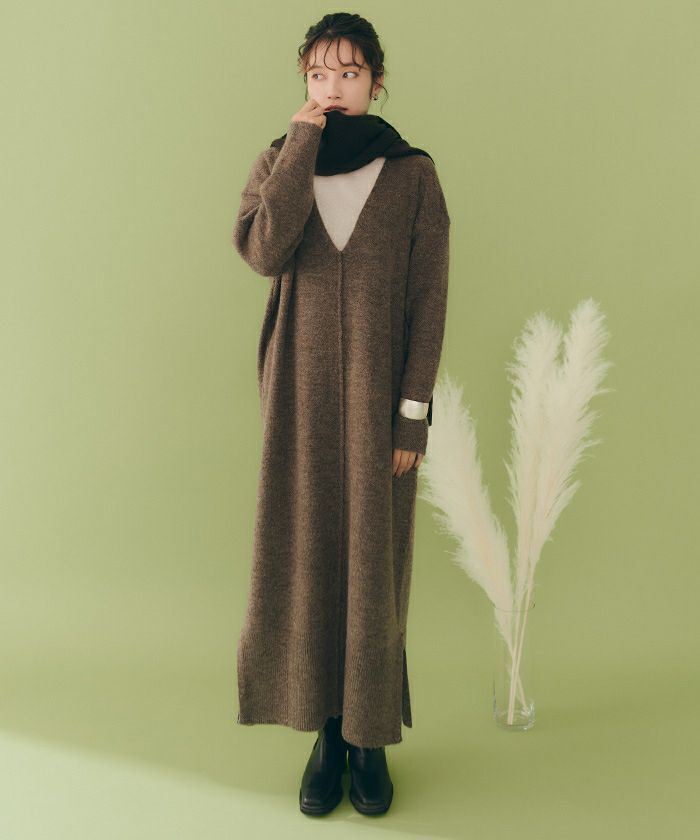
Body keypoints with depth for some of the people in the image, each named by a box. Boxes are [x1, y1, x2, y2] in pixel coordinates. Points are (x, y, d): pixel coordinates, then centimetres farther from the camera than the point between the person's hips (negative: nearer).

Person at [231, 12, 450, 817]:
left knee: (374, 562, 5)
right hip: (300, 393, 2)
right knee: (305, 557, 5)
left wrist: (414, 412, -8)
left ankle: (370, 736, 23)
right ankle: (325, 730, 23)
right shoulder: (276, 161, 7)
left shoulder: (413, 174, 2)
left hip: (378, 396, -1)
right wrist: (304, 139, -10)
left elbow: (427, 302, -2)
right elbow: (262, 250, -14)